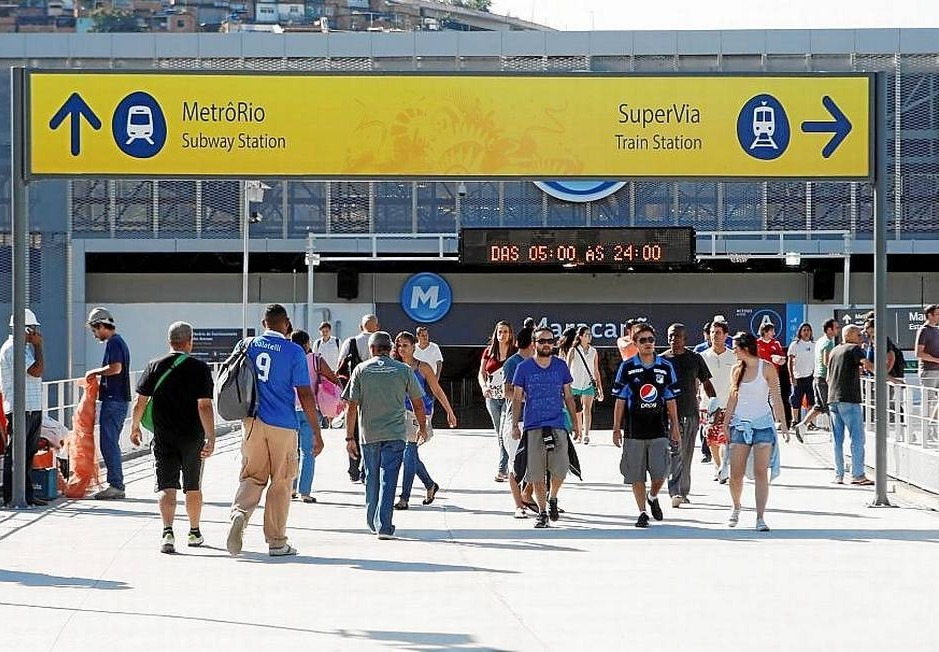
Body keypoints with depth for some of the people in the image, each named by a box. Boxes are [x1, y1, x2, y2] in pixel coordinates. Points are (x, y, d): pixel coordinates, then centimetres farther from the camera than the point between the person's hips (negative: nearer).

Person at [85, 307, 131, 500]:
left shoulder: (113, 343, -12)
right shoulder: (119, 341, 19)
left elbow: (115, 368, -25)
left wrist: (95, 372, -12)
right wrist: (98, 375, 14)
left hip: (113, 400, -10)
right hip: (120, 399, 10)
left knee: (109, 443, -8)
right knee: (111, 443, 14)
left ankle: (116, 486, -7)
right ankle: (116, 484, 17)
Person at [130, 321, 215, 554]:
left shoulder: (155, 367, 0)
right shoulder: (200, 368, -6)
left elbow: (140, 402, 2)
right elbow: (205, 406, -13)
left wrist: (135, 427, 17)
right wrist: (211, 438, -15)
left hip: (163, 437, 0)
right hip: (192, 438, 0)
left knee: (167, 487, -3)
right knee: (193, 488, 16)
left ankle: (168, 532, -22)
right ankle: (194, 533, 29)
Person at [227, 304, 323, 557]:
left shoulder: (248, 346, 5)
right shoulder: (294, 352, -6)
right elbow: (305, 395, -7)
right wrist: (316, 432, -3)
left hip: (253, 422, 3)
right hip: (283, 425, -3)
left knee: (252, 476, 12)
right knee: (280, 482, 6)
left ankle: (240, 512, -18)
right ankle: (276, 541, 10)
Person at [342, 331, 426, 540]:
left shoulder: (361, 370, 2)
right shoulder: (403, 370, 1)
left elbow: (352, 406, -2)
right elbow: (418, 403, 7)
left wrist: (349, 437, 1)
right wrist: (422, 427, 24)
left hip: (368, 434, 1)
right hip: (395, 434, -1)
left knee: (371, 480, 15)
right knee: (388, 480, -3)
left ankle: (373, 523, 26)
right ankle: (385, 526, -10)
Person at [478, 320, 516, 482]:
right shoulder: (489, 351, 8)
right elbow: (481, 373, 9)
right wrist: (484, 386, -10)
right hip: (492, 397, 4)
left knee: (506, 433, -12)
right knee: (500, 434, 11)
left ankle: (502, 469, -12)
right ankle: (506, 468, 21)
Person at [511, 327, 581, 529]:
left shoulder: (561, 366, 7)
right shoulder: (524, 368, 2)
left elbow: (568, 396, 14)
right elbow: (517, 398, 5)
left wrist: (575, 421, 12)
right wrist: (515, 425, -1)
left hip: (557, 425, 1)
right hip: (533, 426, -1)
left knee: (560, 469, -7)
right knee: (536, 473, 0)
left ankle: (552, 499, 21)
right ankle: (542, 512, 13)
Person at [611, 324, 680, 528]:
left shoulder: (666, 367, 7)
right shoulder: (626, 367, 2)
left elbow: (671, 401, 12)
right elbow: (620, 400, 5)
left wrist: (674, 428, 9)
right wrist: (616, 428, 2)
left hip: (659, 430, 1)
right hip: (634, 430, -1)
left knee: (660, 473, -6)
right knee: (636, 475, 2)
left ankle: (653, 497, 24)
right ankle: (642, 512, 14)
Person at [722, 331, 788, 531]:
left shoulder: (767, 368, -4)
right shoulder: (737, 369, 8)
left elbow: (776, 398, -3)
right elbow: (733, 398, 13)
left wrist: (784, 424, -7)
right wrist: (725, 425, 10)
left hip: (763, 424, -3)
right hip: (740, 424, 4)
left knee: (761, 473, -8)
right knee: (736, 474, 1)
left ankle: (760, 518, -8)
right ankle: (736, 508, 26)